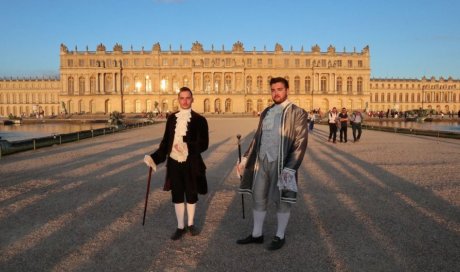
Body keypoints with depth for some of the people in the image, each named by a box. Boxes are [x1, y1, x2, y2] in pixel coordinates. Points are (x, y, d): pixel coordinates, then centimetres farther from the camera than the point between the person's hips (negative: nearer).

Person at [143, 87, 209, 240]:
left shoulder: (199, 120, -6)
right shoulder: (172, 118, 5)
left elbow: (204, 144, -11)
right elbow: (166, 141, 8)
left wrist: (188, 147, -28)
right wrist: (155, 157, -3)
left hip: (191, 164, -2)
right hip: (174, 163, 3)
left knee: (191, 194, 13)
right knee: (177, 195, 10)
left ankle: (190, 224, 34)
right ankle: (180, 227, 26)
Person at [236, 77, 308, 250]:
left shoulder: (297, 113, -7)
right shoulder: (266, 112, 11)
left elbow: (300, 143, -12)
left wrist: (290, 168, -21)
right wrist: (245, 159, 9)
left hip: (281, 164, -5)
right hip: (261, 162, 6)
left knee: (282, 200, 8)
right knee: (258, 198, 11)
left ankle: (280, 236, 25)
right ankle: (257, 234, 27)